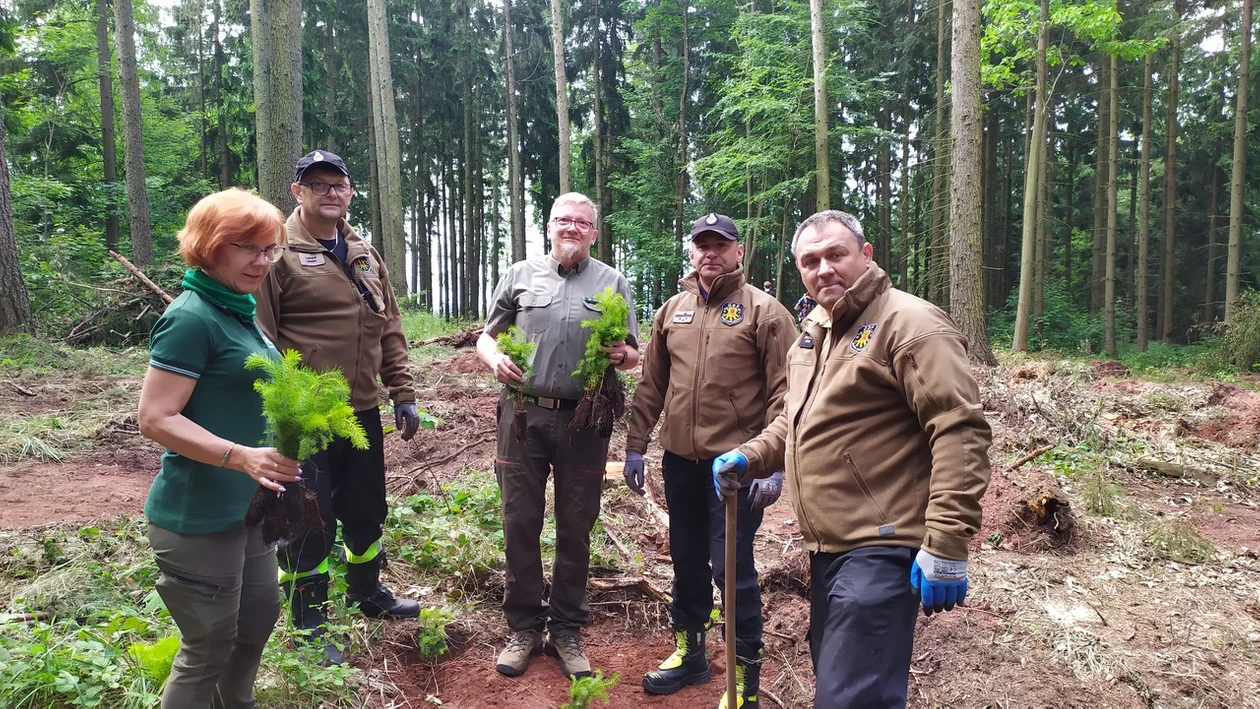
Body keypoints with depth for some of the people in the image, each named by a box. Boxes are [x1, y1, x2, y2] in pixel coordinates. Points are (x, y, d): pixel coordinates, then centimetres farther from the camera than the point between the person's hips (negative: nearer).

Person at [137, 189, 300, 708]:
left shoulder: (237, 309, 8)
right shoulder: (192, 317, -20)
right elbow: (155, 417, -23)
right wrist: (242, 456, -32)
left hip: (244, 506, 9)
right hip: (198, 516, -9)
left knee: (260, 615, 23)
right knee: (209, 645, 6)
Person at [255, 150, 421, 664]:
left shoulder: (364, 255, 13)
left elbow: (390, 330, 14)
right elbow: (261, 338, -11)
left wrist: (403, 395, 10)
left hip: (362, 412, 7)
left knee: (367, 511, 19)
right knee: (311, 524, 3)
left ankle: (367, 593, 41)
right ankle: (308, 627, 20)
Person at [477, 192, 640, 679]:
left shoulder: (612, 283, 8)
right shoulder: (520, 275, 9)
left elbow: (634, 355, 10)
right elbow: (486, 338, 12)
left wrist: (622, 355, -13)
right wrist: (495, 359, -11)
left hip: (584, 420, 0)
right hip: (524, 414, 1)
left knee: (575, 527, 8)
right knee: (520, 521, 6)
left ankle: (566, 630, 23)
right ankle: (524, 626, 22)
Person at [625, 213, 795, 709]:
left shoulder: (764, 311, -7)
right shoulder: (672, 311, 9)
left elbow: (784, 393, -11)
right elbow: (651, 385, 12)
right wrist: (636, 445, 8)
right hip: (679, 460, 5)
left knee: (731, 568, 0)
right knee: (686, 560, 17)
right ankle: (688, 653, 36)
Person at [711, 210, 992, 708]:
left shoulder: (909, 323, -14)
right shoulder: (813, 330, 14)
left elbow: (961, 431, -21)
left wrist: (946, 545, -25)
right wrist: (748, 457, 9)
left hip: (880, 548, -9)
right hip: (826, 545, 9)